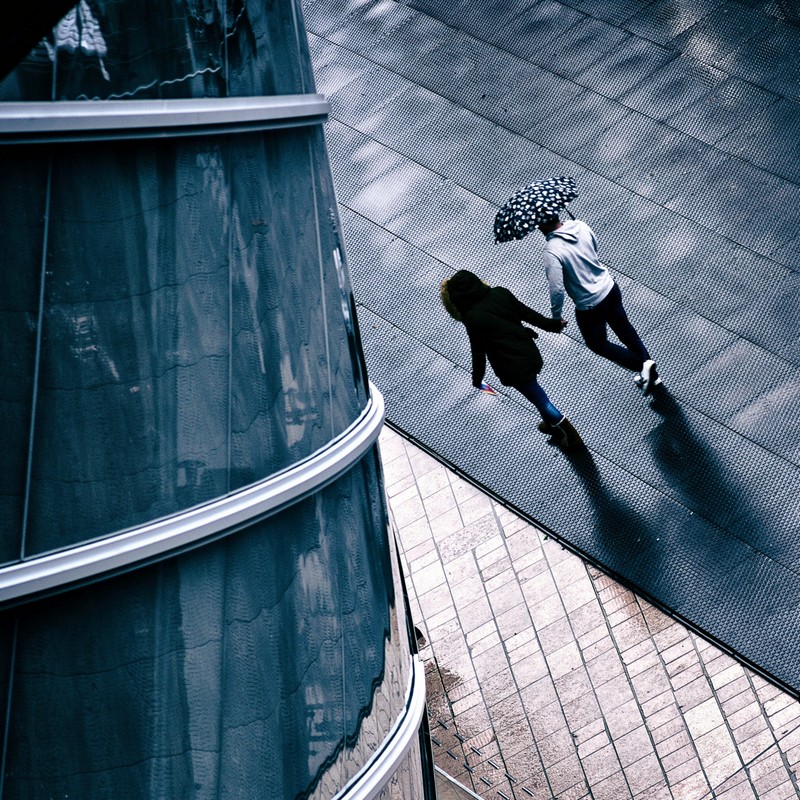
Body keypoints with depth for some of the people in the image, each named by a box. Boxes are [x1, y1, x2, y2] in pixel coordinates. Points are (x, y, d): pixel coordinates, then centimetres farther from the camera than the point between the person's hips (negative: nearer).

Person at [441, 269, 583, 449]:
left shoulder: (472, 318, -21)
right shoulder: (500, 293, -5)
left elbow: (478, 352, -13)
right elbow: (527, 313, 6)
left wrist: (477, 380, 1)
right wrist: (552, 325, 19)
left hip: (513, 367, -7)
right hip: (530, 353, 7)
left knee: (539, 398, 8)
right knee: (535, 392, 30)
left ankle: (572, 437, 20)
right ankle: (552, 425, 49)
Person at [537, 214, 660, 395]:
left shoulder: (552, 250, -29)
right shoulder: (580, 226, -9)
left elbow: (557, 290, -28)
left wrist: (556, 317, -12)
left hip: (590, 306, -6)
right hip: (610, 288, 6)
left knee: (597, 344, 21)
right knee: (624, 329, 26)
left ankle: (641, 365, 8)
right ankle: (651, 374, 38)